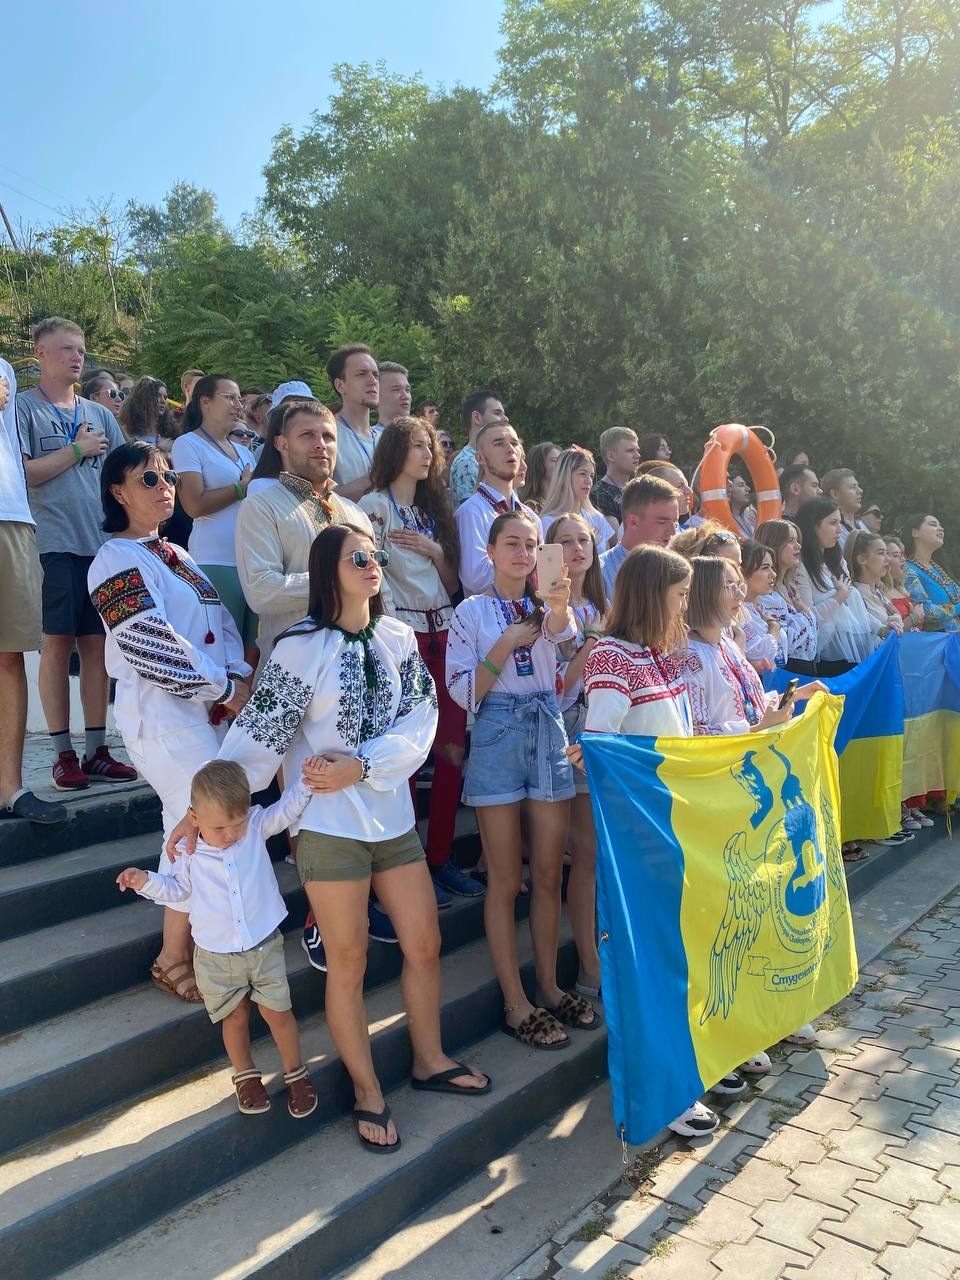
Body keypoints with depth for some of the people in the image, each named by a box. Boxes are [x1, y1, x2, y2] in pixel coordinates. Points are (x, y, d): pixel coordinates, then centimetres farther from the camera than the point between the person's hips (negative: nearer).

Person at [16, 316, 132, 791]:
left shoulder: (100, 414, 17)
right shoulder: (23, 406, 4)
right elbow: (22, 473, -7)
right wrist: (77, 449, -3)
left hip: (102, 542, 4)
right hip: (53, 544, -4)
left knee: (97, 644, 5)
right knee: (58, 644, -2)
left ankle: (96, 749, 11)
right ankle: (63, 752, 6)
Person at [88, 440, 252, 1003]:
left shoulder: (176, 554, 18)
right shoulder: (115, 561, -8)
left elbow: (222, 622, 12)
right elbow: (152, 645, -16)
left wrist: (238, 677, -6)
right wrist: (226, 689, -13)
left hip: (211, 704, 8)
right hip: (162, 710, -8)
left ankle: (196, 936, 23)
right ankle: (173, 959, 5)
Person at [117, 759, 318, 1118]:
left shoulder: (257, 825, -10)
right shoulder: (190, 852, -8)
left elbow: (287, 809, -10)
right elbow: (176, 887, 8)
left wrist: (306, 781, -27)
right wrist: (146, 882, -8)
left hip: (265, 946, 0)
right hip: (216, 957, 1)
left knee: (277, 1011, 6)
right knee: (235, 1018, 13)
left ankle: (295, 1073, 27)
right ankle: (245, 1076, 37)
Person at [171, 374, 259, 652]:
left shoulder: (244, 451, 22)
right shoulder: (188, 444, 0)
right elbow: (195, 505, -11)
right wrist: (243, 487, -2)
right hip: (216, 564, -7)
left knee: (253, 649, 5)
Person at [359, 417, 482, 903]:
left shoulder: (435, 509, 19)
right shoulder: (375, 505, 0)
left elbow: (453, 584, 16)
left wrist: (435, 550, -2)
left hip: (443, 630, 6)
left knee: (452, 748, 4)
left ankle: (440, 857, 15)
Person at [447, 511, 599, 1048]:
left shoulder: (545, 605, 8)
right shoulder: (473, 611, 0)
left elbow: (563, 631, -18)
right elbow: (464, 692, -6)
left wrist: (560, 605, -40)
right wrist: (506, 643, -16)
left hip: (550, 733, 3)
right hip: (499, 737, -3)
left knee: (549, 874, 10)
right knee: (506, 881, 3)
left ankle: (549, 988, 26)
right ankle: (516, 1004, 14)